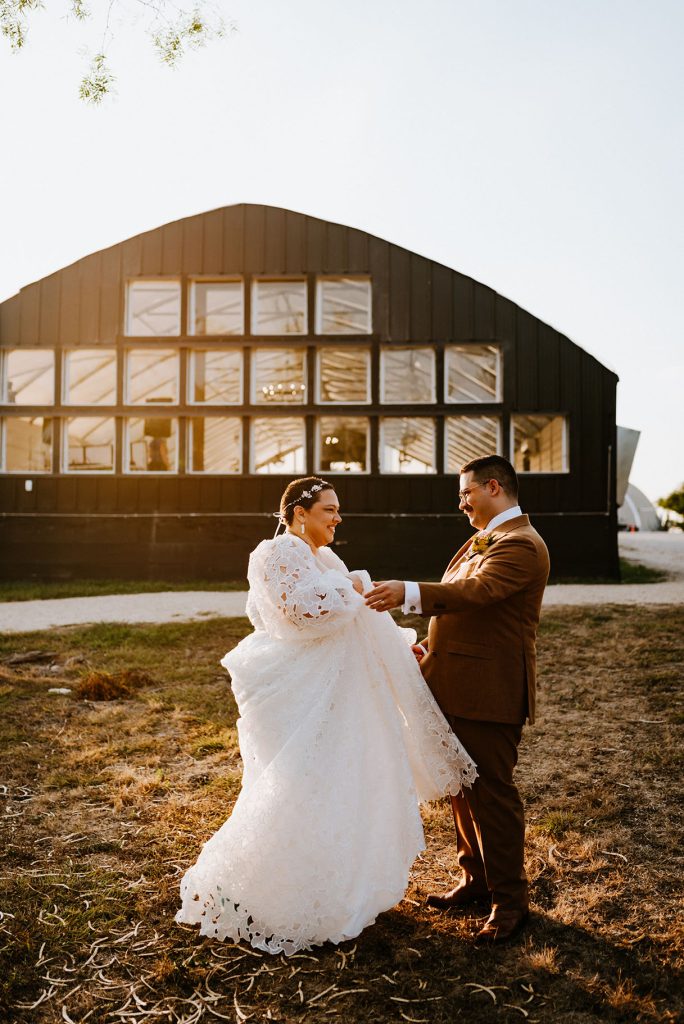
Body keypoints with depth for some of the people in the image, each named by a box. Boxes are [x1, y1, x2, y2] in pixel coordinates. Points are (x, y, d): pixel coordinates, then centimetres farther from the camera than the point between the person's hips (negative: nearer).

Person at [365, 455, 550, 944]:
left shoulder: (521, 544, -16)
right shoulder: (483, 540, 16)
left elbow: (477, 591, -33)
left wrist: (409, 593, -42)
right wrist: (433, 645, 11)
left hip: (489, 694, -10)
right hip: (459, 689, 10)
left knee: (492, 793, 1)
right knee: (464, 789, 18)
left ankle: (510, 901, 16)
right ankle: (476, 880, 34)